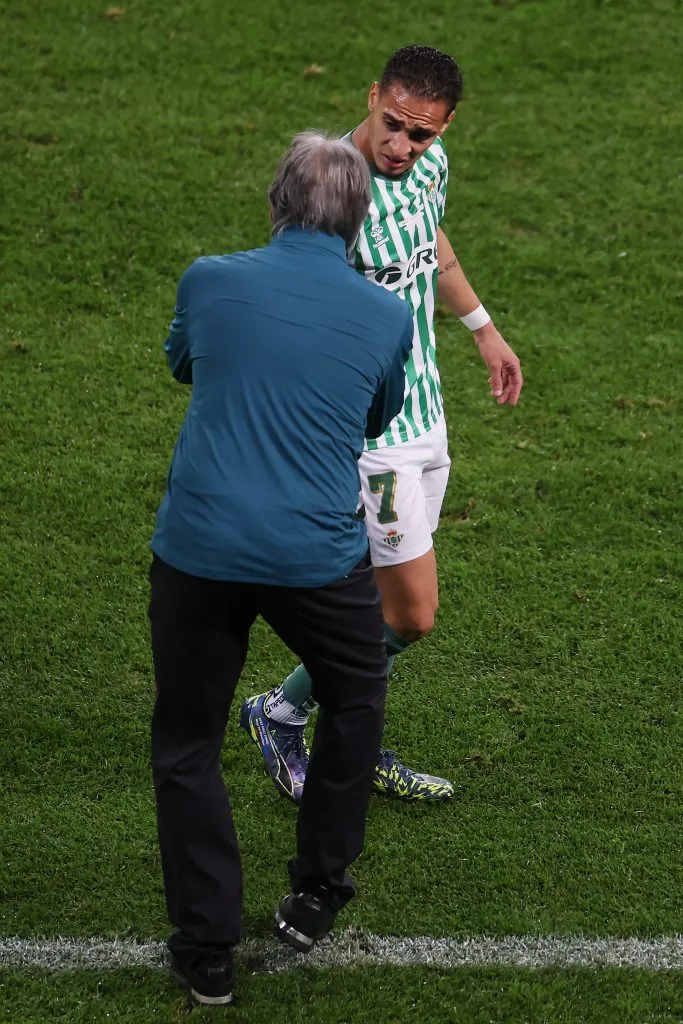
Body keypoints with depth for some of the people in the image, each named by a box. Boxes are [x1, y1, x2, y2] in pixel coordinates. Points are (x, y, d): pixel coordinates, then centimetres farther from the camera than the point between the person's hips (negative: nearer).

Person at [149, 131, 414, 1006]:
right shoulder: (387, 317, -2)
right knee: (354, 704, 27)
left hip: (196, 550, 0)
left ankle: (206, 952, 16)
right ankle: (316, 896, 33)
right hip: (319, 560, 0)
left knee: (186, 746, 14)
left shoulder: (209, 281, -2)